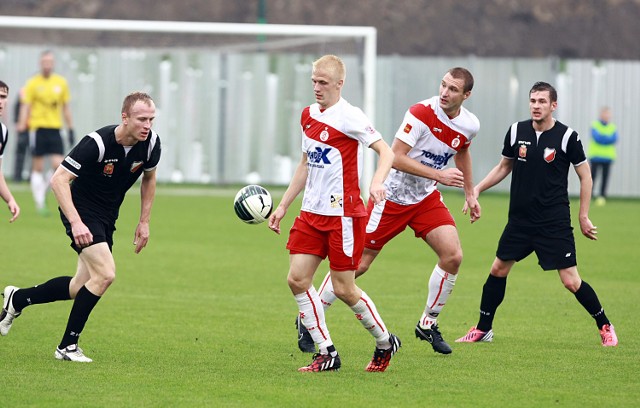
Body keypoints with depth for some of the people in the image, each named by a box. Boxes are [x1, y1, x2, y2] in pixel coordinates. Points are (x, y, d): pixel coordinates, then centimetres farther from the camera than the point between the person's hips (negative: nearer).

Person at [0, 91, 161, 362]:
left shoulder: (151, 142, -10)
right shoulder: (97, 143, -28)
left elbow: (149, 177, 12)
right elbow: (58, 180, -26)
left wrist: (144, 222, 9)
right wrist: (76, 223, -35)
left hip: (107, 218, 7)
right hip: (81, 210, -7)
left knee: (84, 287, 11)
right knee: (105, 274, -21)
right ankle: (67, 346, -10)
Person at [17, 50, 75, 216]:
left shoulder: (61, 82, 8)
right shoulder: (33, 83, -1)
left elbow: (65, 107, 15)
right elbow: (25, 106, -2)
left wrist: (70, 129, 12)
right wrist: (22, 126, -14)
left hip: (55, 128, 3)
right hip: (38, 127, -3)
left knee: (58, 165, -9)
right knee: (38, 167, -1)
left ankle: (43, 187, 18)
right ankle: (40, 203, 5)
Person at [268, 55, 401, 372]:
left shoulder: (348, 116, -11)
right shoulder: (308, 116, 12)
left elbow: (386, 151, -16)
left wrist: (377, 182, -35)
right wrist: (282, 206, 21)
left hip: (343, 214, -7)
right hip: (312, 212, 7)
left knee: (344, 289, -4)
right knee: (297, 278, -4)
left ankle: (385, 342, 19)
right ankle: (327, 354, 4)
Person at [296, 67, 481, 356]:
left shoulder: (470, 126, -4)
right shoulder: (422, 113, -23)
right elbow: (396, 157, -25)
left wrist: (470, 193, 22)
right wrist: (439, 175, -27)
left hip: (426, 198, 5)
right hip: (392, 196, -5)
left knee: (453, 256, -11)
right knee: (358, 264, -2)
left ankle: (428, 324, 7)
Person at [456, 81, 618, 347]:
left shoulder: (567, 136, -10)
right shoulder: (516, 131, 1)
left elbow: (585, 176, -1)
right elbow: (504, 167, 17)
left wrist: (583, 216, -2)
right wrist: (477, 188, 7)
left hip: (555, 223, -4)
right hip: (520, 220, 4)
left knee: (571, 282, -8)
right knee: (498, 269, 7)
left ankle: (605, 327, 10)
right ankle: (483, 330, 22)